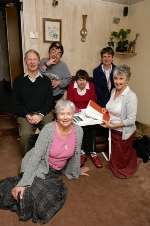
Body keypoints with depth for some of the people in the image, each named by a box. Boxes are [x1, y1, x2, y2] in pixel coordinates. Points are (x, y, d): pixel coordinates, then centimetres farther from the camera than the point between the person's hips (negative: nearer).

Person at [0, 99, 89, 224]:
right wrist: (22, 183, -24)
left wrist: (76, 171, 17)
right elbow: (36, 156, -22)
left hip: (55, 171, 5)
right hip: (38, 167, -4)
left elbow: (76, 154, 5)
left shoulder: (78, 131, -11)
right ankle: (16, 187, 7)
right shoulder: (49, 129, -24)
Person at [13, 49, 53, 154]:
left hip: (44, 113, 1)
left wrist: (40, 115, -11)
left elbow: (50, 100, 4)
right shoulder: (19, 81, 10)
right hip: (25, 115, 0)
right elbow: (16, 102, 6)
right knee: (25, 134, -27)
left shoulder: (46, 80, 11)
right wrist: (27, 115, -10)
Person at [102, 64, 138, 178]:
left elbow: (131, 120, -23)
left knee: (122, 157, 19)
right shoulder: (114, 91, -2)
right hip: (113, 130, 6)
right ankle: (114, 167, 53)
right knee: (115, 153, 26)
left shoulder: (131, 96, -25)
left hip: (124, 132, -6)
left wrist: (111, 125, -23)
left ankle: (124, 171, 48)